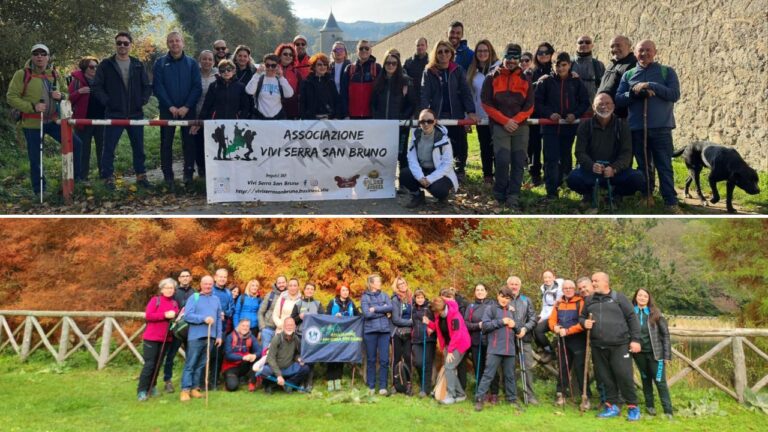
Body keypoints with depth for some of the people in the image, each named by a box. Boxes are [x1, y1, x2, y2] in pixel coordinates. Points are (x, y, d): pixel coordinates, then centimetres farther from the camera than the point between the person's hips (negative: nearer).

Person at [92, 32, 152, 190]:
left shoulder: (138, 65, 9)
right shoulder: (106, 65, 1)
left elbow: (147, 86, 12)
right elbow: (96, 87, -2)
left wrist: (143, 101, 0)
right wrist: (107, 102, -9)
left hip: (135, 114, 3)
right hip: (114, 114, -3)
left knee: (139, 148, 9)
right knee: (109, 148, 0)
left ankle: (141, 176, 20)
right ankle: (108, 178, 7)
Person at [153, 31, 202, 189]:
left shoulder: (192, 63, 5)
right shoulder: (160, 63, 4)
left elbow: (197, 87, -1)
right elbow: (157, 87, -3)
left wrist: (186, 107, -13)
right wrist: (171, 107, -13)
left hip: (188, 110, 0)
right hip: (167, 110, 0)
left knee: (189, 142, 2)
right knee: (166, 143, 1)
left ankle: (189, 174, 11)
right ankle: (168, 176, 7)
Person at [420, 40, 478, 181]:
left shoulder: (458, 71, 6)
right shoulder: (429, 72, 4)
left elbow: (465, 92, 0)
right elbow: (425, 94, -4)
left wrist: (471, 111, -13)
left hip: (456, 115, 1)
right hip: (436, 116, -1)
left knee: (459, 145, 4)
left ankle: (460, 170, 21)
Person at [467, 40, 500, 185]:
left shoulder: (498, 68, -6)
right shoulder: (473, 71, 10)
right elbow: (470, 94, 13)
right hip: (480, 117, 5)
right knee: (485, 147, 12)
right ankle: (487, 175, 22)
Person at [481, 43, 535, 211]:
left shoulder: (525, 79, 11)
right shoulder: (492, 78, 4)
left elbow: (529, 105, 7)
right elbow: (486, 103, -2)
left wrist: (516, 120, -9)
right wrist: (504, 121, -11)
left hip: (521, 126, 3)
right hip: (500, 126, -3)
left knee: (519, 163, -2)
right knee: (503, 160, -14)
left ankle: (513, 197, 2)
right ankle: (500, 194, 5)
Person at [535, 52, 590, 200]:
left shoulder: (576, 82, 4)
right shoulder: (547, 82, 1)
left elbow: (585, 103, 6)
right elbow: (537, 102, 0)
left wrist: (575, 114, -10)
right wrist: (549, 114, -14)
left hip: (569, 126, 2)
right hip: (550, 126, -2)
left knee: (565, 157, 10)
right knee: (551, 158, -7)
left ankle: (558, 183, 24)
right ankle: (551, 190, -7)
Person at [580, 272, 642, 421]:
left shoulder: (618, 297, 1)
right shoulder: (589, 300, 13)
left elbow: (632, 318, 0)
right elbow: (581, 317, 22)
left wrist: (635, 339, -6)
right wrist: (584, 322, -2)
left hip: (619, 345, -4)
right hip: (598, 347, 4)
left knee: (624, 376, -6)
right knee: (606, 377, 9)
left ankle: (632, 407, 8)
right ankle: (612, 406, 19)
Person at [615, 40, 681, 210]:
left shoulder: (667, 72, 5)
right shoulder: (628, 75, 11)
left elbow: (675, 94, -7)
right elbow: (618, 100, 5)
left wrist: (651, 86, -13)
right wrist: (634, 92, -13)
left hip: (661, 127, -2)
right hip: (637, 129, 2)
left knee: (664, 166, -3)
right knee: (643, 166, 11)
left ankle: (671, 201, -1)